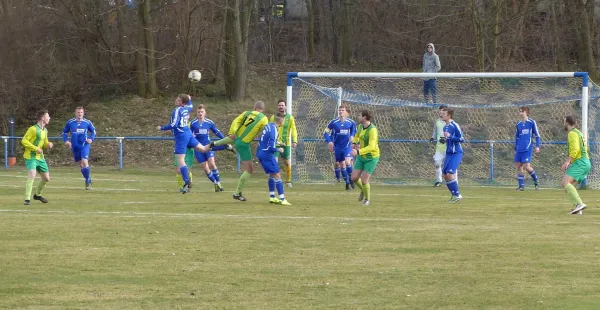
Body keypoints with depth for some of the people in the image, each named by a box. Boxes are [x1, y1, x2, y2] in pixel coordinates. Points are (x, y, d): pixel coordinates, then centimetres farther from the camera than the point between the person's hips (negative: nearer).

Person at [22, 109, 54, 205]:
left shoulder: (45, 130, 12)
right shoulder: (33, 129, -14)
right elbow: (24, 141, -17)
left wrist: (48, 145, 0)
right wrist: (36, 148, -23)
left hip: (40, 157, 8)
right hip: (30, 157, -8)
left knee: (46, 178, 11)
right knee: (32, 175, -25)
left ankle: (37, 195, 34)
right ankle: (27, 199, -23)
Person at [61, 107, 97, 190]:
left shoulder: (87, 122, -2)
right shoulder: (70, 122, 1)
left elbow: (93, 131, 12)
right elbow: (64, 132, 11)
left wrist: (91, 139, -6)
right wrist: (66, 141, -5)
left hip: (84, 145, -3)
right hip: (75, 147, 3)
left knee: (84, 162, -20)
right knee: (80, 164, 10)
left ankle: (88, 180, -3)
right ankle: (88, 180, 27)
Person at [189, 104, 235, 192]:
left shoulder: (209, 122, 2)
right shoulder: (193, 123, -2)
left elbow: (217, 132, 10)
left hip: (208, 145, 0)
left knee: (212, 163, -19)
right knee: (205, 168, -5)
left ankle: (218, 182, -8)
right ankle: (216, 184, 5)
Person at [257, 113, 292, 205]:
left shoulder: (268, 126, 7)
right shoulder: (274, 130, -20)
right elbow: (271, 147, -24)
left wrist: (278, 143, 21)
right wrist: (279, 150, -5)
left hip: (260, 153, 9)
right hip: (267, 155, -9)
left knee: (272, 175, 20)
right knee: (277, 176, -6)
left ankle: (272, 197, 23)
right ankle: (282, 199, -10)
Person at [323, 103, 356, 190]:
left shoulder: (351, 123, -4)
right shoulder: (333, 122, -5)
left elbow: (354, 132, 15)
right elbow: (326, 133, 1)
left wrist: (352, 137, -5)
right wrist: (329, 141, -13)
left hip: (347, 147, -1)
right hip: (337, 148, 1)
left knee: (347, 162, -20)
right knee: (341, 164, 6)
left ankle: (351, 178, 1)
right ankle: (347, 182, 19)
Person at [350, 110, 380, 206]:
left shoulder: (372, 130, -27)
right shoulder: (361, 126, -1)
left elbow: (371, 147, -36)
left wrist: (358, 152, -44)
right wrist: (354, 143, 11)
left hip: (371, 158, -7)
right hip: (361, 157, 7)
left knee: (364, 181, -9)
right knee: (354, 178, 1)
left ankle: (367, 199, 17)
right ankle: (363, 190, 33)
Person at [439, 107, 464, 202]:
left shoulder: (455, 126, -13)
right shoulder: (445, 127, 12)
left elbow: (462, 139, -16)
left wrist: (450, 137, -22)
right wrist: (444, 140, 7)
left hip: (456, 153, -8)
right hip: (448, 153, 8)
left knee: (450, 174, -16)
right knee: (445, 174, 5)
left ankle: (457, 195, -6)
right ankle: (454, 194, 16)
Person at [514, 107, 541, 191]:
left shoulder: (531, 123, -2)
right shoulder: (518, 124, 13)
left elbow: (537, 135, 1)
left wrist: (537, 146, -8)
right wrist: (515, 149, 20)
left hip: (528, 148, -6)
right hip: (519, 149, 6)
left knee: (527, 166, -13)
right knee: (519, 166, 1)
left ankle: (536, 181, 9)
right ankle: (521, 185, 7)